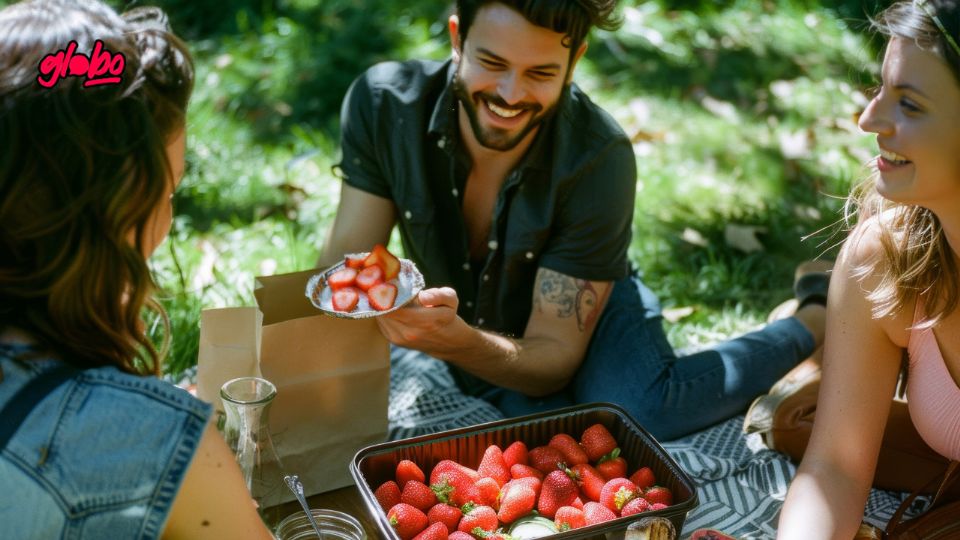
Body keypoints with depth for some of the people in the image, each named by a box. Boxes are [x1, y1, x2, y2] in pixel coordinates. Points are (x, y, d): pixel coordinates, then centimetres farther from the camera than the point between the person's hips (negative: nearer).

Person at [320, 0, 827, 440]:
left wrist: (456, 343, -45)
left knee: (638, 411, -36)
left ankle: (815, 324, -5)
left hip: (587, 317, -4)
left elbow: (554, 361, -24)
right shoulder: (383, 103, -21)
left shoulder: (600, 162, -28)